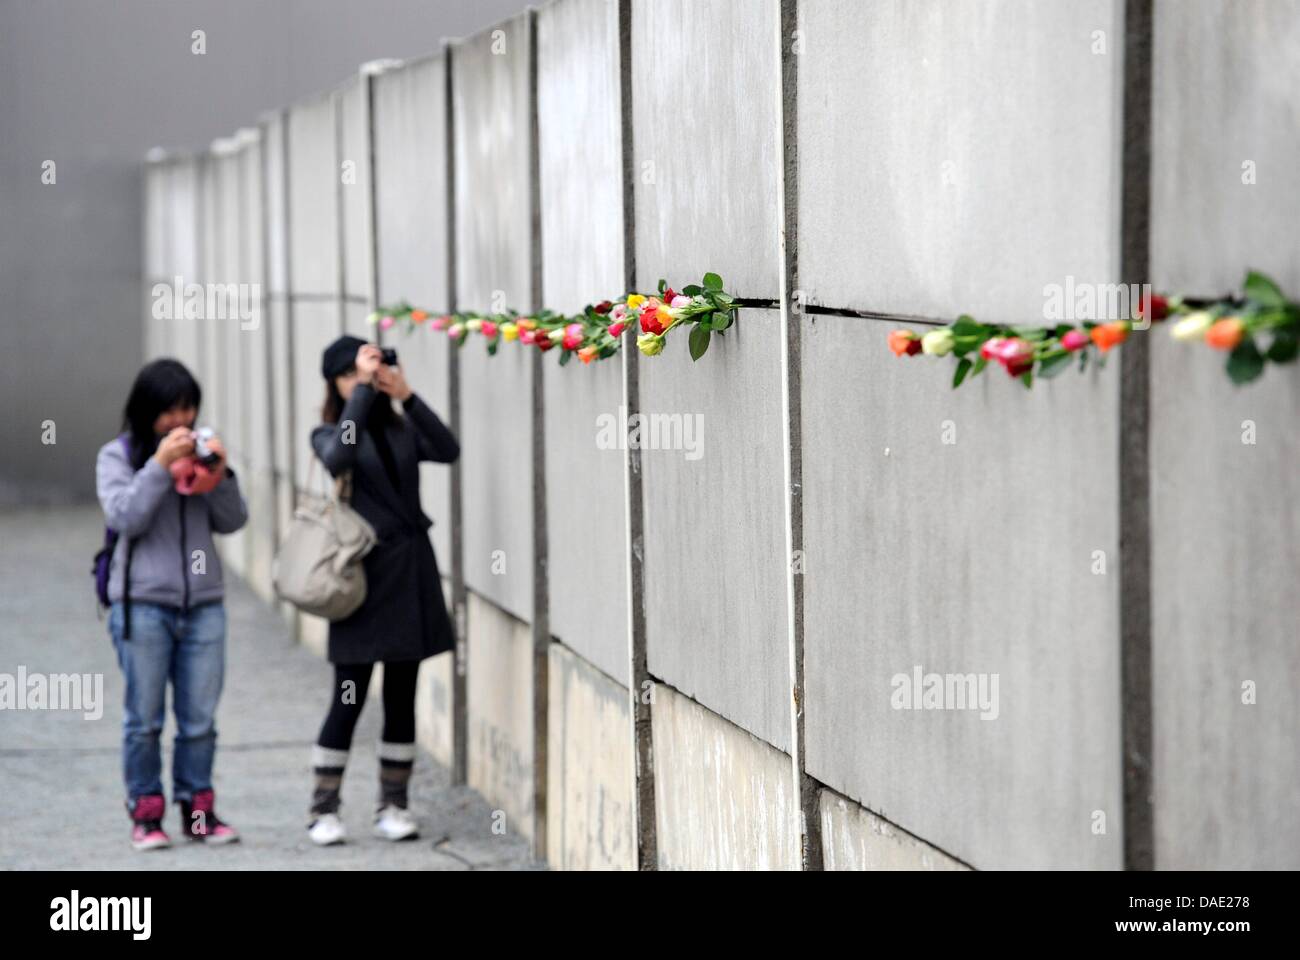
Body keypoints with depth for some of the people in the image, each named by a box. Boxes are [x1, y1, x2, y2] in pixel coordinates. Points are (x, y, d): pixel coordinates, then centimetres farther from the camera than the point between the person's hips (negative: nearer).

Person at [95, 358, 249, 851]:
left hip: (204, 602, 3)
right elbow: (124, 516, -11)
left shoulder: (200, 450, 12)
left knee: (200, 718, 4)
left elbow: (233, 521, 8)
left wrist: (219, 473, -8)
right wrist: (160, 465, -18)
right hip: (142, 604, -3)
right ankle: (145, 814, 9)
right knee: (145, 718, 1)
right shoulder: (118, 455, 3)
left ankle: (197, 809, 13)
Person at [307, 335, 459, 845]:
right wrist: (364, 389, -22)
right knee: (349, 698, -3)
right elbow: (339, 456, -24)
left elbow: (448, 450, -8)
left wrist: (406, 396, -15)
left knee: (402, 697, 8)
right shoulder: (329, 434, 0)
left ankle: (393, 804, 17)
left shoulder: (402, 429, 10)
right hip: (364, 572, -4)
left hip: (412, 572, 4)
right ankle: (323, 808, 5)